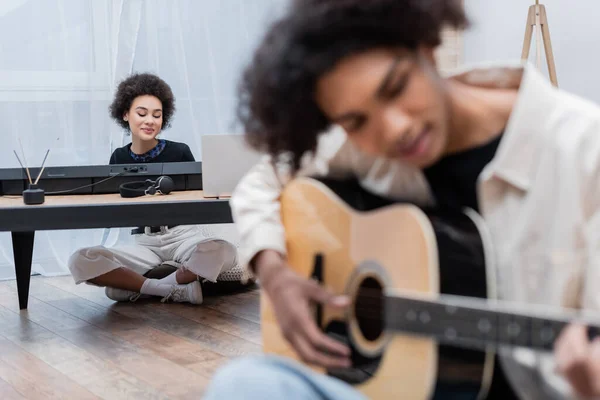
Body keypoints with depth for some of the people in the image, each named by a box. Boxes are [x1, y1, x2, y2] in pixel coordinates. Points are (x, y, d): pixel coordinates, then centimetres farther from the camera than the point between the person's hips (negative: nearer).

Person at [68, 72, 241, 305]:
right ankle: (179, 288, -19)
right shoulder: (119, 158, 6)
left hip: (183, 235, -2)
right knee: (79, 261, -24)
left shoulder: (179, 152, -2)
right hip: (144, 243, 2)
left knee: (224, 252, -36)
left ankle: (134, 285, -15)